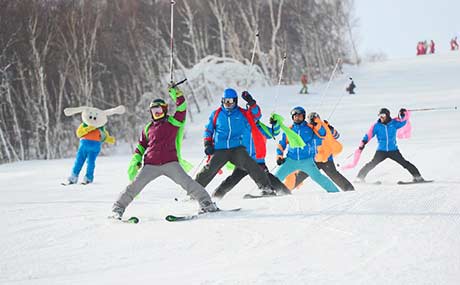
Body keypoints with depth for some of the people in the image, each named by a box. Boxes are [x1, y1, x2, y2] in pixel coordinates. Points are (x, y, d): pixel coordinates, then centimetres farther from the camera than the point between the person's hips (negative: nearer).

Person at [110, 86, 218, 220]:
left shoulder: (172, 122, 9)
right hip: (151, 165, 3)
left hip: (170, 162, -3)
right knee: (135, 186, -3)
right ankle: (118, 208, 5)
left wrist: (177, 95, -10)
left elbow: (181, 109, -3)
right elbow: (141, 145, 25)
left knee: (187, 182, -14)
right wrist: (136, 159, 13)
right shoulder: (148, 128, 19)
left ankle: (206, 203, -7)